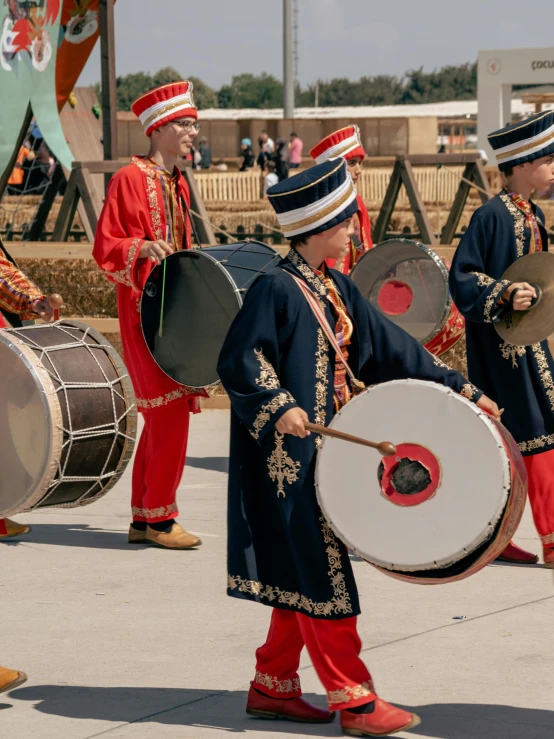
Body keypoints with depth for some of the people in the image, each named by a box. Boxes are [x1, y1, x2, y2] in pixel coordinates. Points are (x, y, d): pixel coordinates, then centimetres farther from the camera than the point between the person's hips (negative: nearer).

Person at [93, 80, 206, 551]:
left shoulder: (177, 184, 15)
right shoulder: (131, 178, -9)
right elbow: (105, 249, -12)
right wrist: (143, 247, -29)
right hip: (144, 310, -9)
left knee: (162, 417, 10)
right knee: (171, 411, -12)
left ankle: (144, 520, 17)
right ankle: (160, 518, -4)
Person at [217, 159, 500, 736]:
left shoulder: (335, 288, 10)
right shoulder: (276, 288, -14)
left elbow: (390, 348, 12)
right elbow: (239, 361, -18)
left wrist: (458, 390, 9)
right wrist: (277, 406, -31)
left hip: (325, 453, 9)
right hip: (290, 456, -9)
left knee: (304, 578, 13)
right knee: (321, 575, -5)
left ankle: (273, 686, 22)